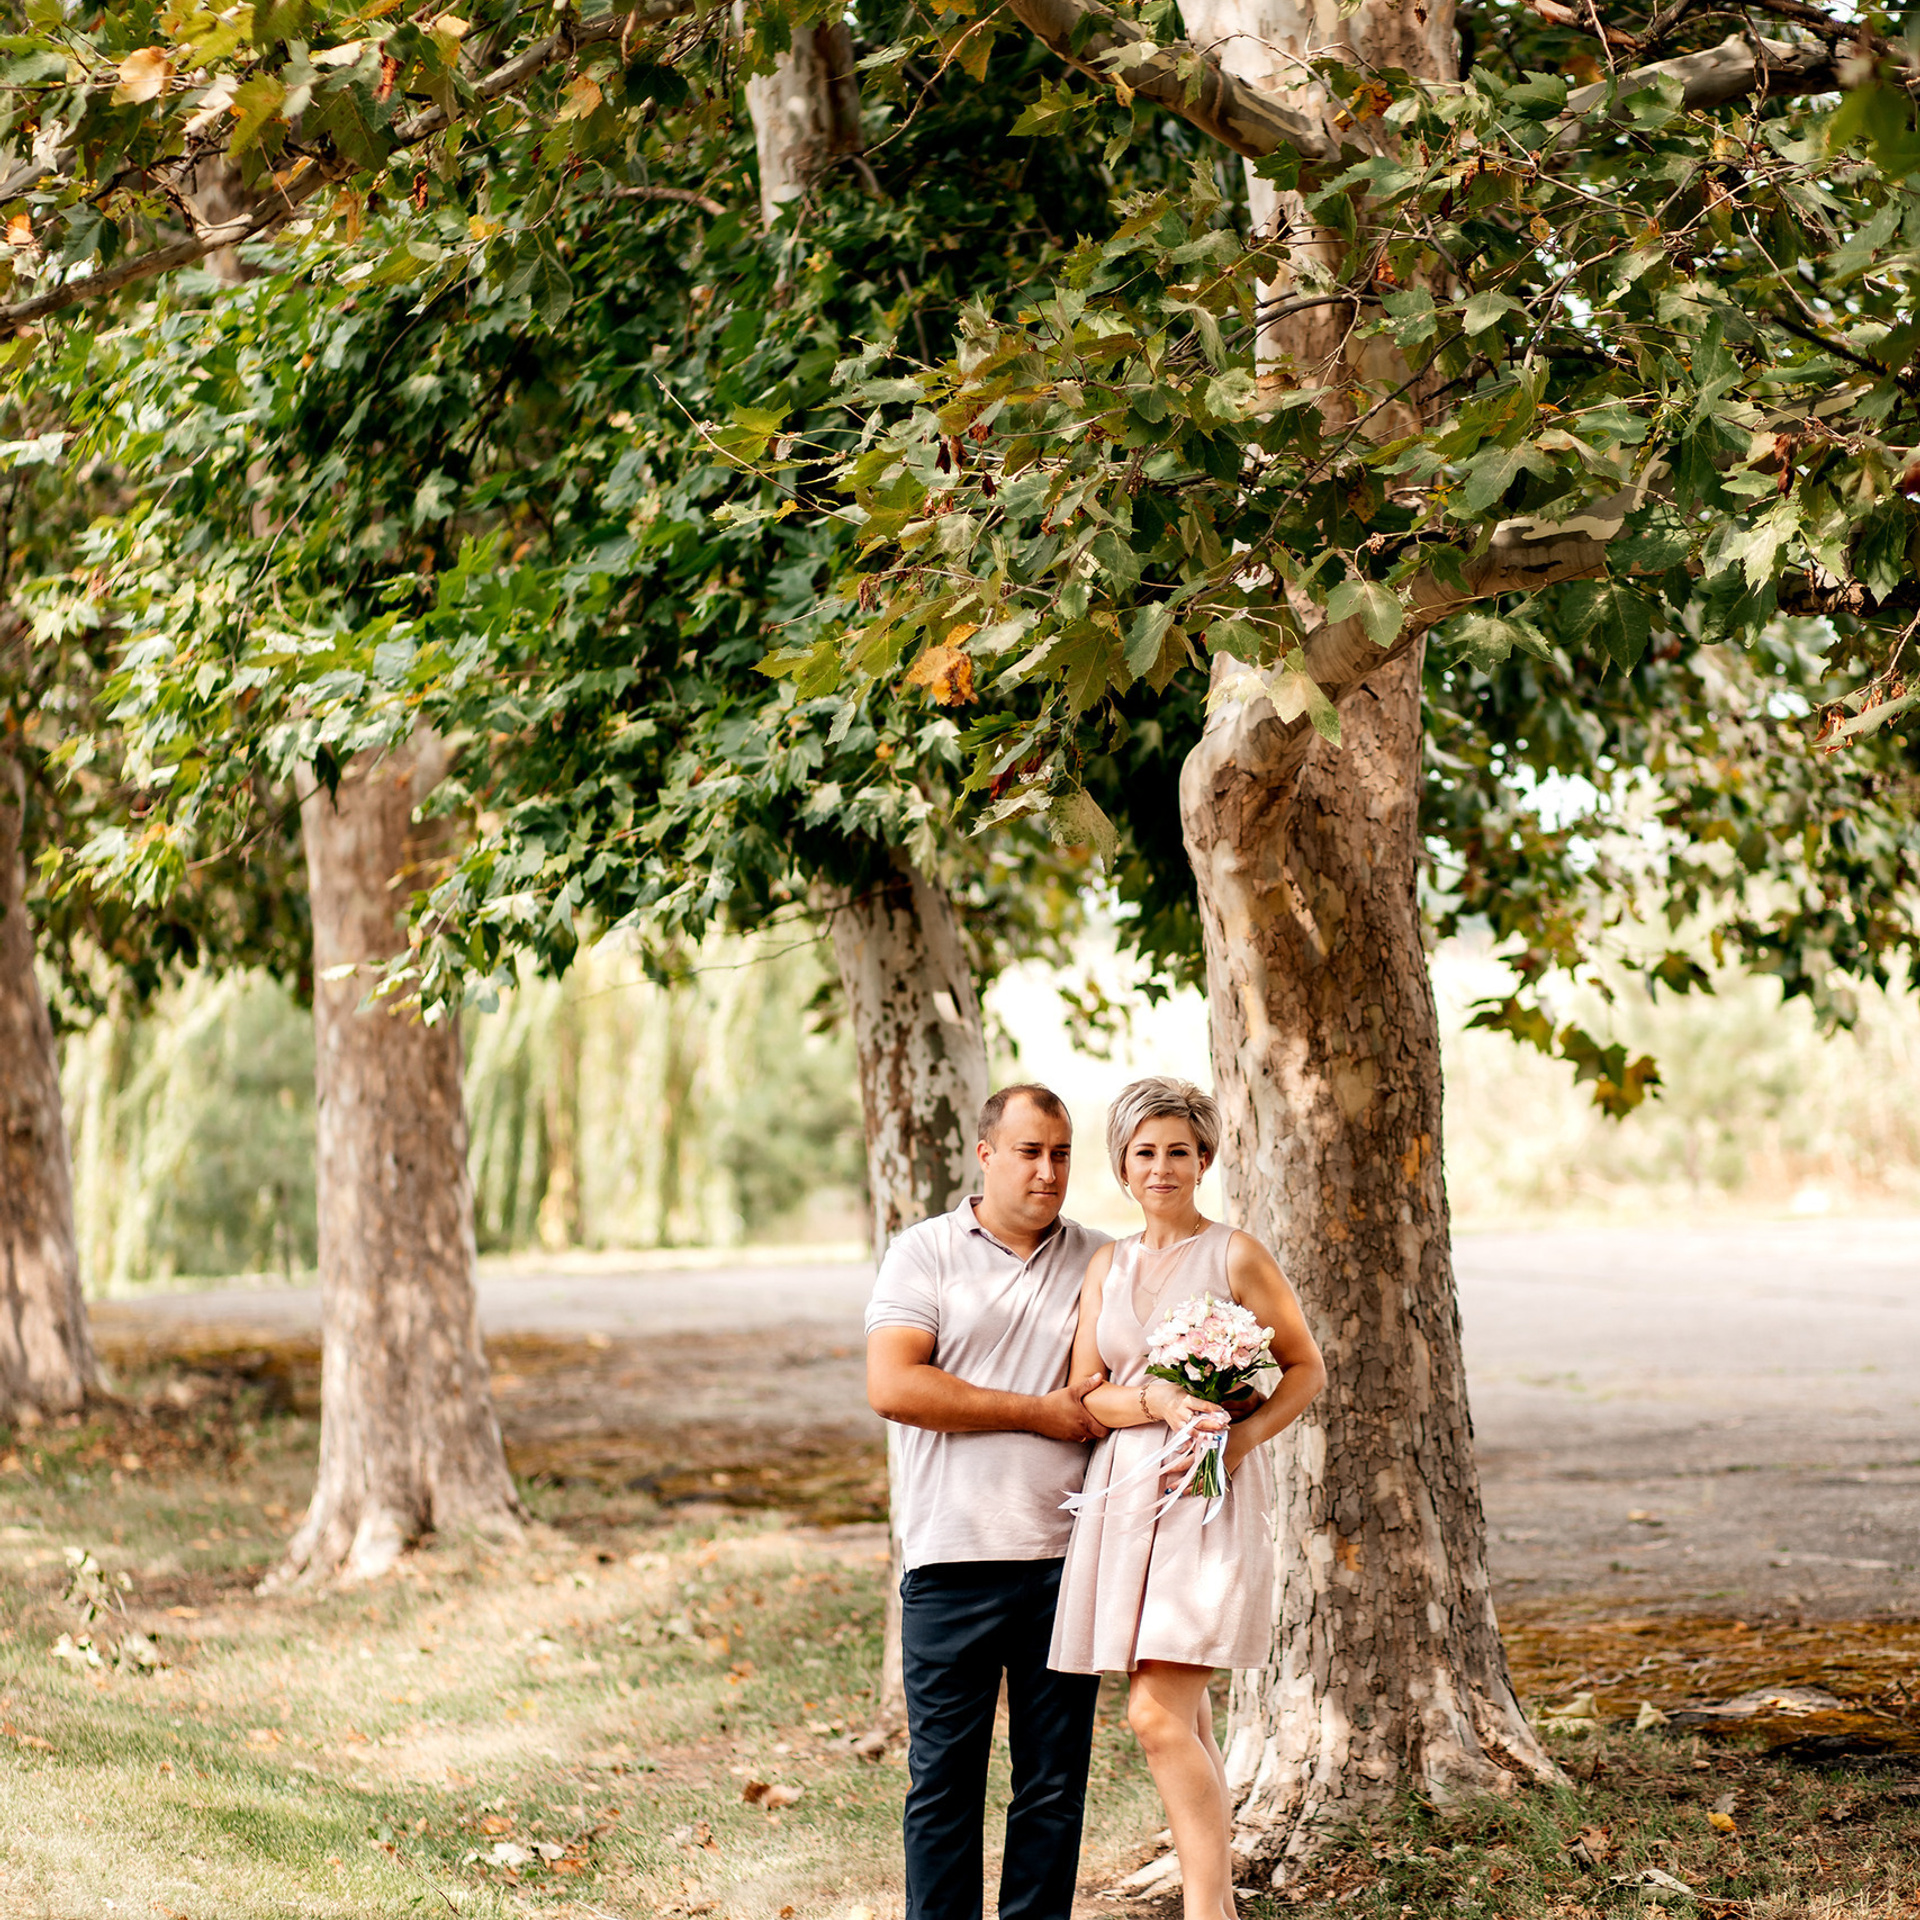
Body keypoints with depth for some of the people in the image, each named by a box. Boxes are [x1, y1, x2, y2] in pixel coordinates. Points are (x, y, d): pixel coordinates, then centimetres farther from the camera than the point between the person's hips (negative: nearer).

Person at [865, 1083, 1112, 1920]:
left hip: (1067, 1558, 3)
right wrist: (1040, 1413, -9)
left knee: (1055, 1786, 5)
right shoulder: (924, 1253, 3)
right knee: (944, 1780, 0)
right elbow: (892, 1387, -10)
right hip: (954, 1560, -3)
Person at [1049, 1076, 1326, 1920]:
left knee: (1158, 1716, -15)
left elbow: (1306, 1369, 2)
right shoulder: (1108, 1265, 13)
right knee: (1185, 1724, 10)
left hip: (1209, 1501, -6)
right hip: (1123, 1495, 6)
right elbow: (1083, 1395, 7)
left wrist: (1238, 1438, -14)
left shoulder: (1235, 1256, -2)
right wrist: (1158, 1401, -13)